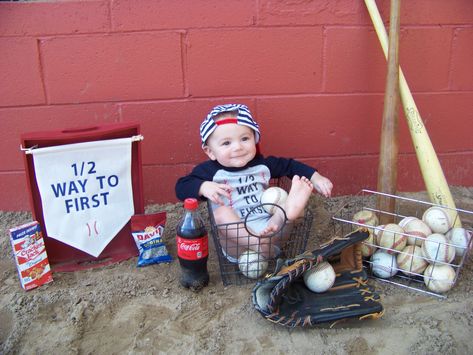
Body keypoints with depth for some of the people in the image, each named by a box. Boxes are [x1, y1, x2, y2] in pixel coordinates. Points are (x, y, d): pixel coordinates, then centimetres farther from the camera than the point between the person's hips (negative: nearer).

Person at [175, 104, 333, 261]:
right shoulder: (210, 171, -2)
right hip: (236, 243, -3)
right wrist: (204, 186, -28)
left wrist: (315, 178, 8)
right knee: (221, 212, -30)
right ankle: (255, 243, -45)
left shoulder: (261, 164, 9)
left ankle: (284, 214, -39)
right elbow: (181, 187, -9)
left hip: (271, 234, 4)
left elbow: (290, 165, 20)